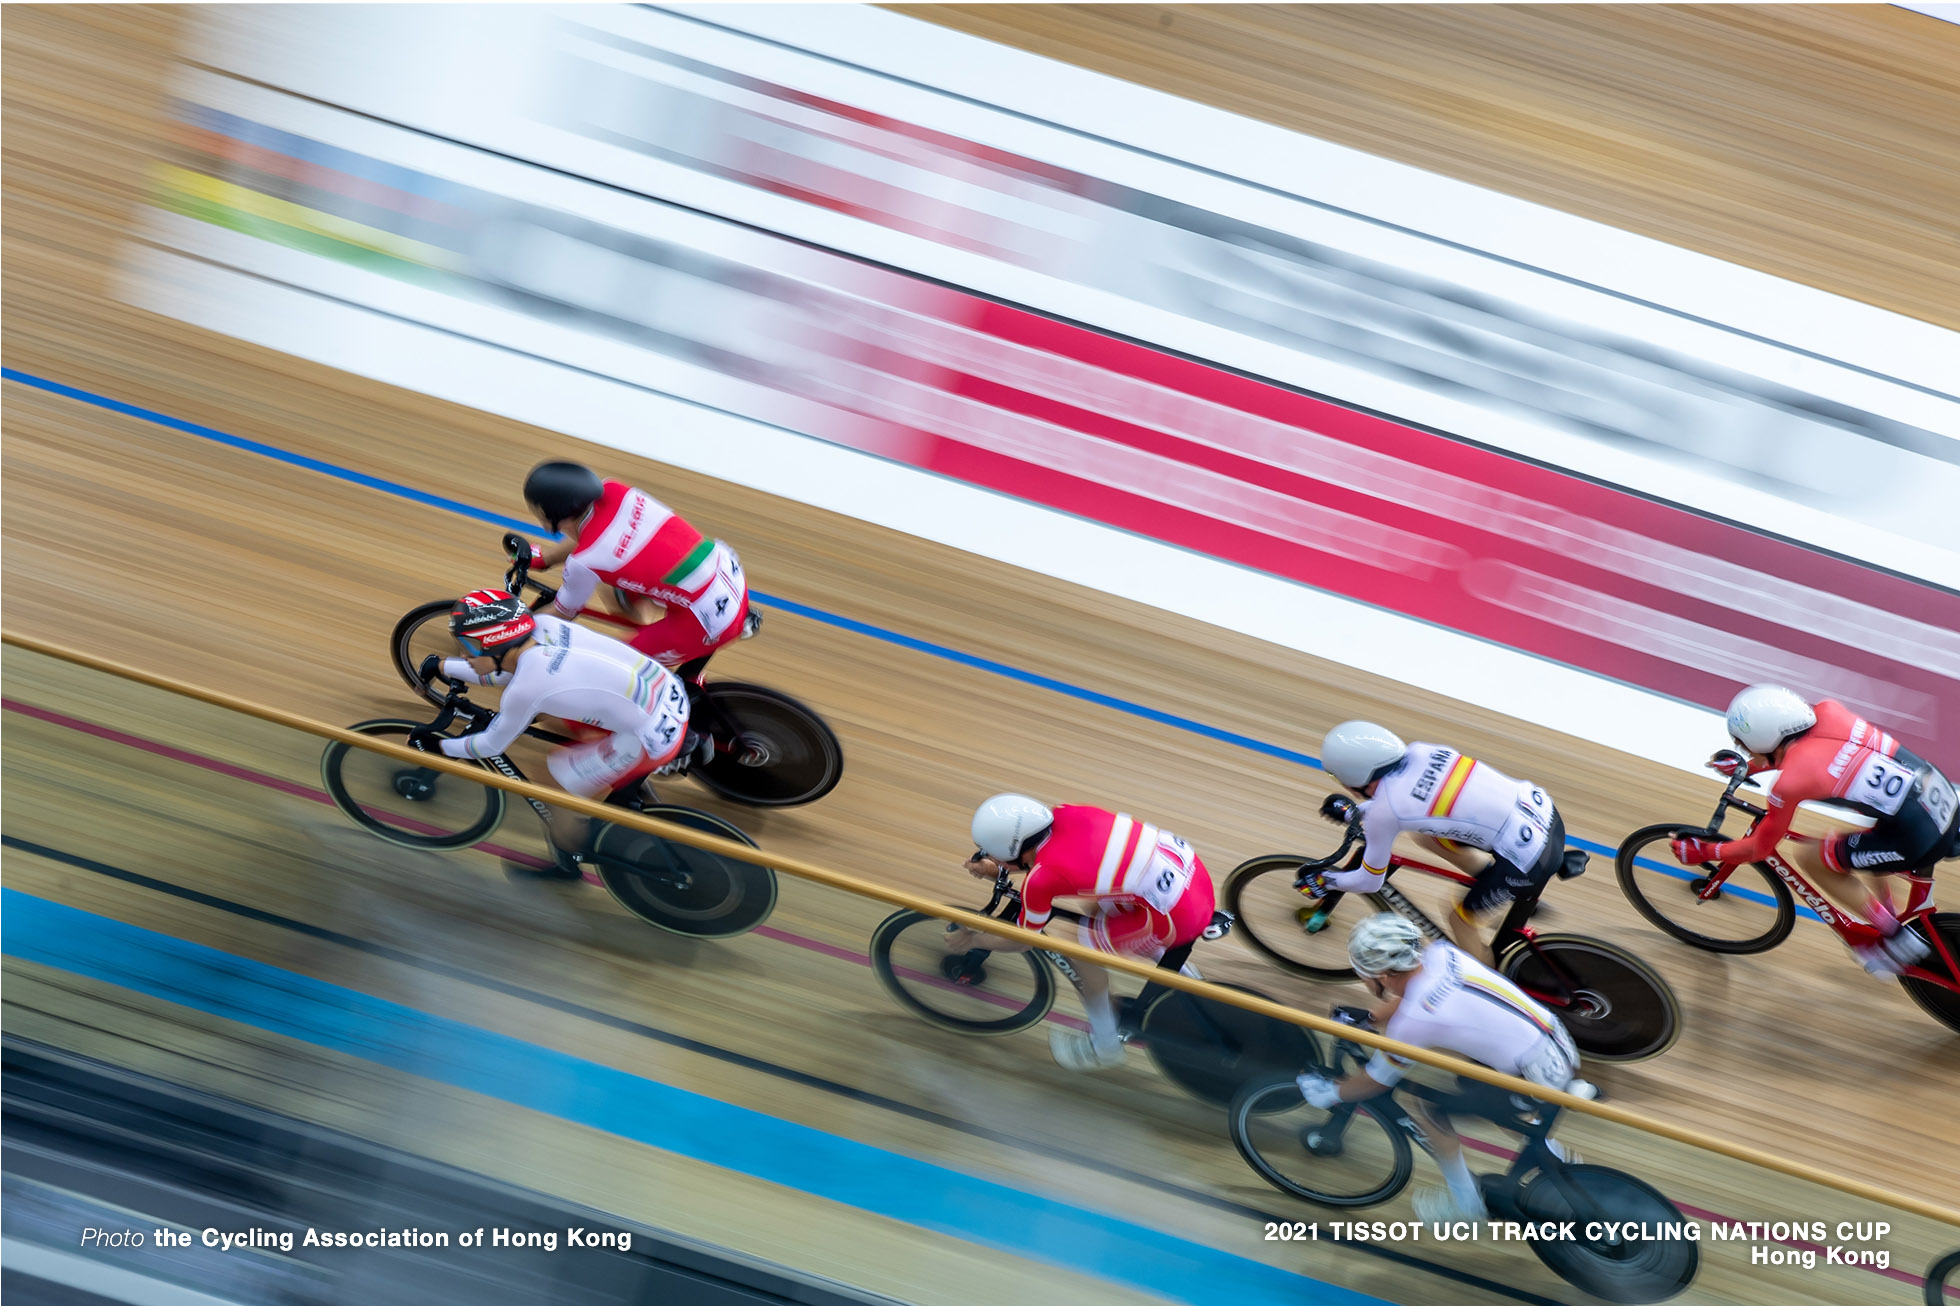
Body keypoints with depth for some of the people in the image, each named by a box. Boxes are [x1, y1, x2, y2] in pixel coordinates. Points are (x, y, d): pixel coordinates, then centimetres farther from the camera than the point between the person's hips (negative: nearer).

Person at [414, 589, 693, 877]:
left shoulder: (524, 689, -18)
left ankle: (565, 863, 29)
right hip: (672, 691, 8)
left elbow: (490, 746, 0)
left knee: (561, 789, 6)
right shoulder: (543, 624, -1)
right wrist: (443, 667, 26)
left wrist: (437, 745, 16)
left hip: (652, 740, -8)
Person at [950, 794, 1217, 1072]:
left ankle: (1104, 1046, 24)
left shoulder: (1041, 879, -16)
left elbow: (1020, 941, 4)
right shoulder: (1065, 814, 2)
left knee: (1084, 944, 7)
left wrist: (971, 940, 18)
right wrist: (999, 869, 25)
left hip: (1177, 917, -8)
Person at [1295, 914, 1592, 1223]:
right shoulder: (1440, 952, -4)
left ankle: (1466, 1203, 16)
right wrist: (1366, 1017, 26)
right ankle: (1552, 1152, 44)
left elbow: (1376, 1081, -4)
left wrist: (1330, 1093, 12)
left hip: (1539, 1081, -8)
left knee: (1425, 1106, -2)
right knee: (1467, 1081, 29)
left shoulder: (1413, 1021, -21)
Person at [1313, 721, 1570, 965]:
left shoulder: (1382, 813, -13)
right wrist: (1361, 810, 39)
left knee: (1461, 920, 14)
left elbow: (1369, 882, 2)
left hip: (1529, 860, -7)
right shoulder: (1419, 750, 5)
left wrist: (1323, 882, 20)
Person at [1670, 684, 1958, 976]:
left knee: (1806, 856, 10)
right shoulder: (1829, 711, 2)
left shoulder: (1790, 782, -14)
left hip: (1922, 840, -8)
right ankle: (1887, 910, 41)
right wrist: (1746, 767, 33)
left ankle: (1898, 940, 14)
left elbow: (1759, 849, 1)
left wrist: (1703, 852, 15)